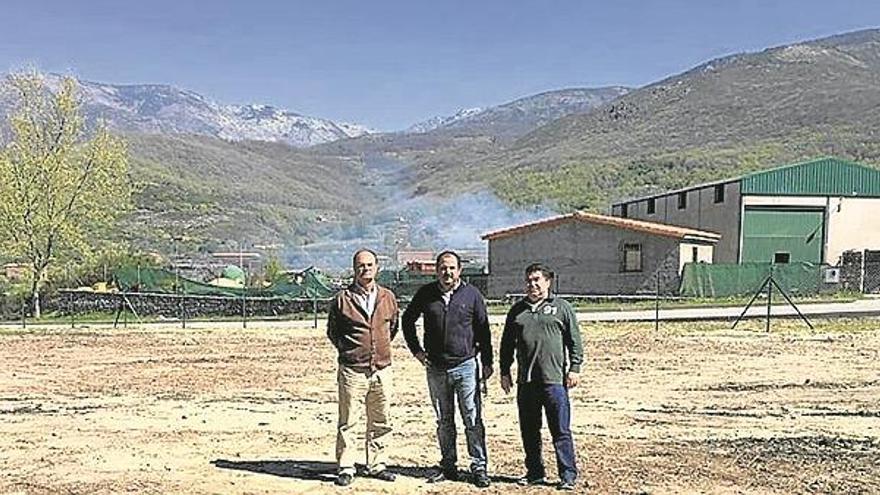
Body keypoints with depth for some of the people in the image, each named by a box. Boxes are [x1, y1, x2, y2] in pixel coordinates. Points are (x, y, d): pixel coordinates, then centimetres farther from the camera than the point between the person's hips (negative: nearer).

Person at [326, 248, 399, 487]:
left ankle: (377, 465, 22)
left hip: (382, 369, 4)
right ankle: (346, 469, 9)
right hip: (352, 371, -3)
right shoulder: (342, 299, -3)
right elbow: (332, 331, 9)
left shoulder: (388, 297, 7)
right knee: (347, 422, 0)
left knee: (380, 422, 10)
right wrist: (347, 350, 5)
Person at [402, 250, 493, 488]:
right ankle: (448, 467, 21)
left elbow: (483, 330, 5)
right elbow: (407, 321, 16)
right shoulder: (426, 294, 3)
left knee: (472, 419, -2)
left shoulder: (472, 294, 0)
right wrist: (416, 350, 8)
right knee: (444, 421, 11)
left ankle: (479, 468, 5)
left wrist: (487, 362, 3)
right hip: (436, 368, 2)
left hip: (466, 366, -2)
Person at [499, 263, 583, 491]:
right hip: (525, 381, 4)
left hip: (554, 380, -4)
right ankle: (535, 472, 22)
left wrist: (574, 368, -4)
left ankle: (568, 475, 5)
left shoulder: (562, 308, 4)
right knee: (529, 431, 10)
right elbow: (507, 344, 18)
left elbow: (574, 341, 4)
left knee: (561, 431, -2)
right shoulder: (517, 310, 14)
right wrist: (504, 371, 13)